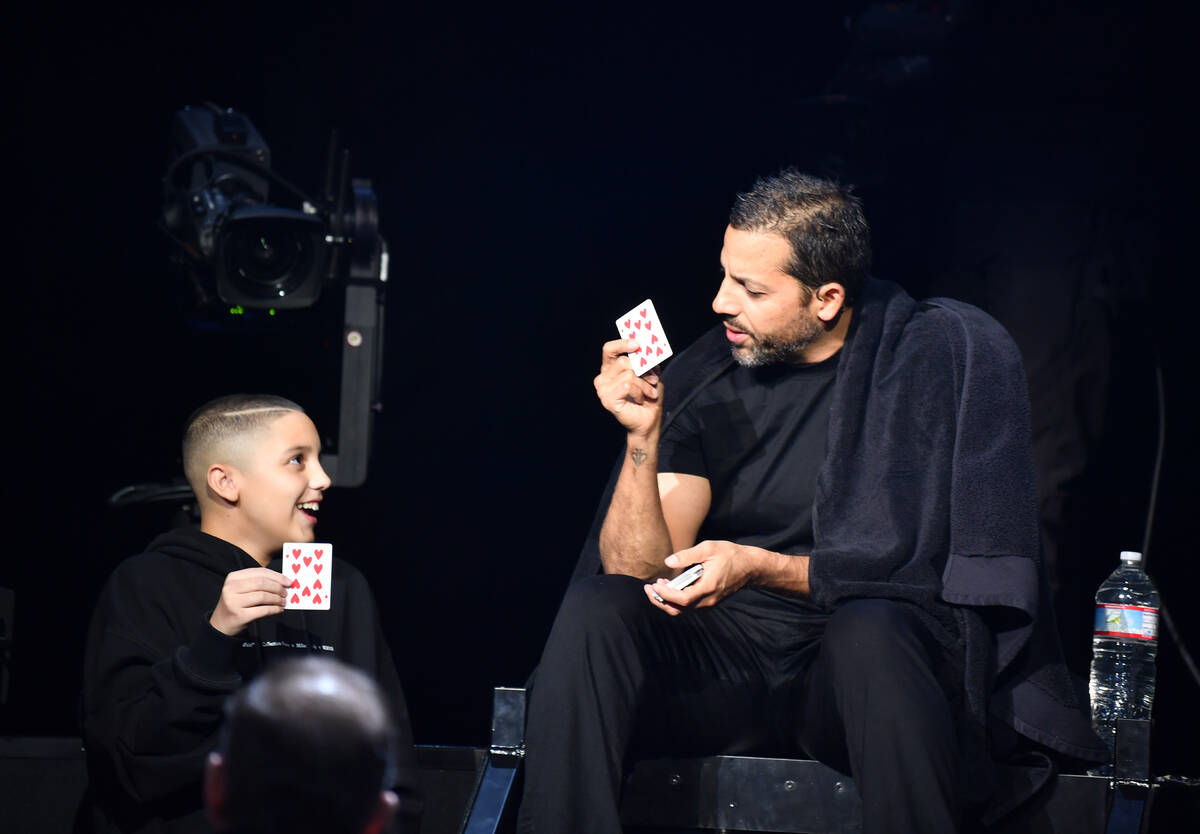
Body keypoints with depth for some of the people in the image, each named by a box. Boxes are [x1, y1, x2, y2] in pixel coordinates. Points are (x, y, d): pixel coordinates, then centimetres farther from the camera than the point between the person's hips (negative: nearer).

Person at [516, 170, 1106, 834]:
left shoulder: (939, 353, -5)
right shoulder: (704, 381, 6)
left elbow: (924, 565, -11)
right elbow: (636, 572, 1)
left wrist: (760, 568, -22)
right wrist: (642, 437, -15)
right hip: (728, 664, 4)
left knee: (870, 630, -37)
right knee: (594, 613, -21)